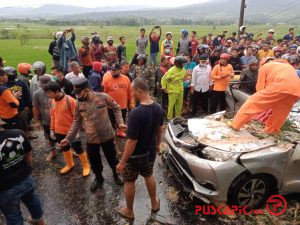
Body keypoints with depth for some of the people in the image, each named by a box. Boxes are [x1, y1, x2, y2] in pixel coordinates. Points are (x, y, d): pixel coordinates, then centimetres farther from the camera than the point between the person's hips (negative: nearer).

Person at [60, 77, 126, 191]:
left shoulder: (103, 97, -17)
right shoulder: (78, 103, -8)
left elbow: (116, 108, -2)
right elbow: (76, 122, 1)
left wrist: (120, 122, -12)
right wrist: (68, 138, -1)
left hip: (107, 135, -2)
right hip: (91, 138, 2)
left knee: (112, 158, 17)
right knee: (94, 161, 17)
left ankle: (116, 174, 46)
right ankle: (98, 178, 46)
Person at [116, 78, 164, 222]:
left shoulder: (136, 113, -32)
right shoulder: (158, 108, -8)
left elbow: (132, 141, -29)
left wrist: (122, 162, -18)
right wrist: (158, 145, 24)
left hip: (136, 155, -6)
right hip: (151, 152, 7)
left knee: (129, 182, 17)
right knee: (149, 176, 29)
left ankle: (129, 212, 37)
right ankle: (155, 204, 47)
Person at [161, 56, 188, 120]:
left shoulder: (183, 70, 1)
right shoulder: (171, 70, -19)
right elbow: (164, 78, -14)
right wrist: (164, 87, -12)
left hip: (180, 90, 7)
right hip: (173, 91, -6)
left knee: (179, 104, 15)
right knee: (171, 104, 0)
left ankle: (178, 116, 32)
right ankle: (170, 117, 14)